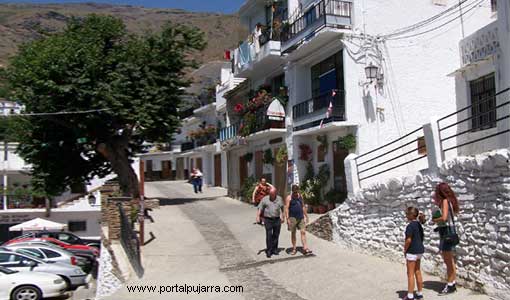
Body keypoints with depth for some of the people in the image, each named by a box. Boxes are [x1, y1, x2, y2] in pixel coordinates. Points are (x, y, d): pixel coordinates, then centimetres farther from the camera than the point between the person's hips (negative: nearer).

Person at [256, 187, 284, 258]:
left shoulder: (279, 199, 8)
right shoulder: (265, 199, 0)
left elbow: (282, 209, 18)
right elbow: (260, 209, -1)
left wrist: (283, 217, 18)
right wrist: (258, 217, -12)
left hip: (277, 220, 3)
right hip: (268, 220, -3)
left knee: (276, 235, 7)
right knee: (269, 235, -6)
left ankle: (274, 249, 19)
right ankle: (268, 251, 0)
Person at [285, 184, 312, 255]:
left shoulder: (300, 196, 9)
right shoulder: (289, 198, -8)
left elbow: (303, 207, 15)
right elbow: (286, 208, -12)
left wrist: (306, 216, 13)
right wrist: (287, 219, -19)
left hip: (301, 217, 4)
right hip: (292, 218, -4)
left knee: (303, 232, -4)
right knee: (293, 233, 5)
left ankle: (305, 249, -5)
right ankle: (294, 249, 14)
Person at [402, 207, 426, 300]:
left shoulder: (410, 226, -18)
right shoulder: (419, 225, 9)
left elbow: (408, 240, -22)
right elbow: (421, 238, 14)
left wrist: (405, 250, -9)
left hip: (412, 251, -9)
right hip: (420, 250, 9)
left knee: (410, 274, -2)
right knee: (418, 272, 16)